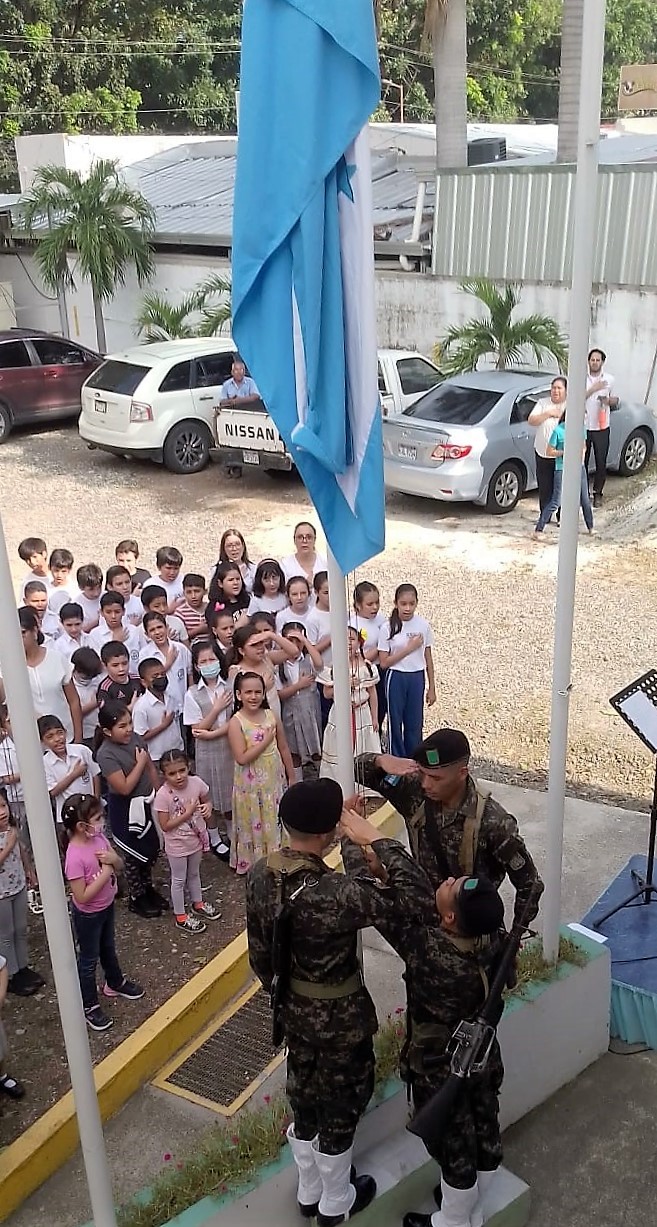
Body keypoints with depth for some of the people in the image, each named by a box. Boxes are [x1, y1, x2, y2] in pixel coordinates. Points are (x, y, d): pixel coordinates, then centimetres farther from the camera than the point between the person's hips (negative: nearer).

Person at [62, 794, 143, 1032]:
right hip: (88, 915, -7)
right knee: (89, 959, 13)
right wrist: (104, 874, -29)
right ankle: (88, 1006, 32)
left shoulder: (98, 837, -12)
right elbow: (82, 897, -30)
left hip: (107, 905, 7)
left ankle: (115, 983, 53)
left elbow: (119, 865, 0)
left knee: (108, 949, 30)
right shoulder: (75, 857, -34)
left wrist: (113, 858, -22)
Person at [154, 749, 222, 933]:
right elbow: (165, 826, -23)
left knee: (194, 874, 27)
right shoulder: (163, 795, -28)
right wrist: (187, 814, -28)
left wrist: (208, 807, -20)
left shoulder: (196, 782, -16)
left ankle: (198, 904, 50)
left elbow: (207, 801, 3)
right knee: (179, 880, 15)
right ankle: (180, 917, 33)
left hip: (196, 840, 5)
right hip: (177, 845, -5)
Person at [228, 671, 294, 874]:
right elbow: (241, 758, -22)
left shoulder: (271, 717, -2)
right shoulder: (236, 722, -15)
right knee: (253, 826, 9)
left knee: (276, 823, 16)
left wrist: (291, 777, 10)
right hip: (251, 784, -4)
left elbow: (283, 749, 6)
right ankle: (253, 864, 24)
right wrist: (265, 741, -20)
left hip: (273, 781, 4)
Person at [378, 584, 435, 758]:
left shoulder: (423, 625, -3)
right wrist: (409, 648, -17)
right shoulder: (388, 628, -11)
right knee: (395, 722, 7)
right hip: (396, 678, -2)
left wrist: (431, 687, 7)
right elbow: (384, 662, -11)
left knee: (415, 723, 10)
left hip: (417, 678, 2)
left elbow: (428, 658, 5)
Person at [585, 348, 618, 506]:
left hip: (601, 427, 1)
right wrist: (593, 389, -20)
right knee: (582, 461, 6)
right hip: (583, 426, -1)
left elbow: (615, 400, 12)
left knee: (601, 463, 5)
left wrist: (609, 400, -11)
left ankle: (597, 493, 20)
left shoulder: (610, 379, 2)